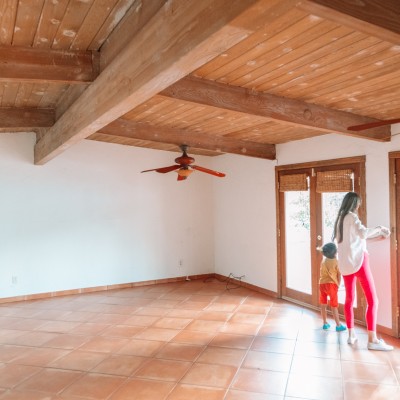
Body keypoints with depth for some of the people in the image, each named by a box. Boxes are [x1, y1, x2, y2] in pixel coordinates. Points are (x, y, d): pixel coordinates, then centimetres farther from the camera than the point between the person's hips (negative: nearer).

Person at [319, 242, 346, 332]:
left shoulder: (323, 261, 10)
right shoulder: (336, 262, -5)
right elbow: (339, 275, -5)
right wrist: (338, 285, 5)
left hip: (322, 284, 5)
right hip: (331, 284, -5)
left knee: (323, 305, 12)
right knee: (334, 306, 1)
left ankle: (325, 323, 21)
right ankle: (338, 325, 6)